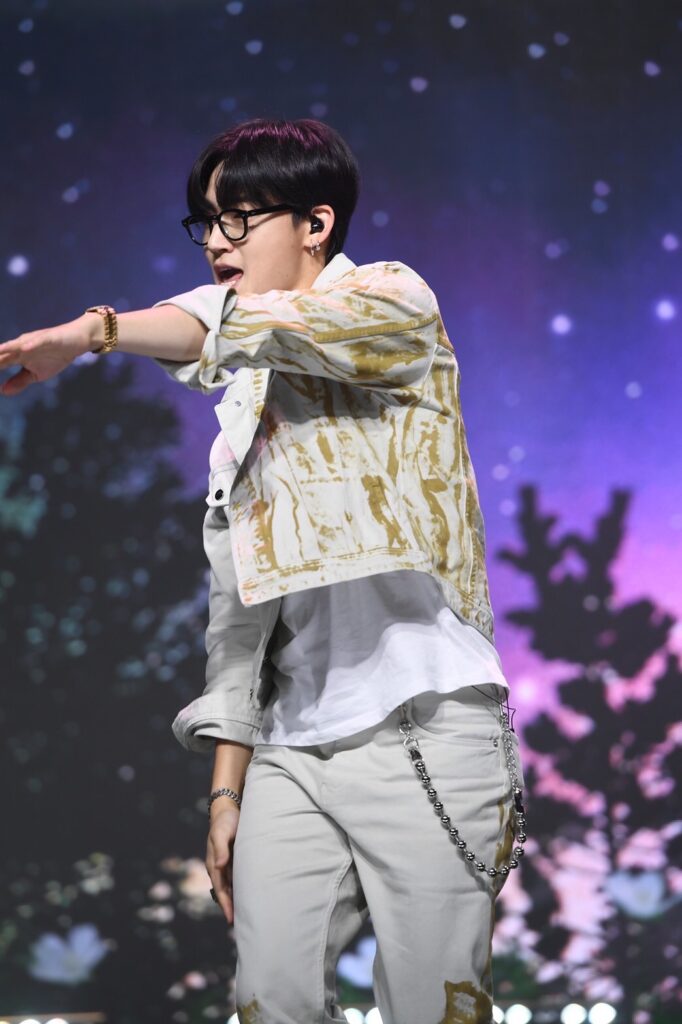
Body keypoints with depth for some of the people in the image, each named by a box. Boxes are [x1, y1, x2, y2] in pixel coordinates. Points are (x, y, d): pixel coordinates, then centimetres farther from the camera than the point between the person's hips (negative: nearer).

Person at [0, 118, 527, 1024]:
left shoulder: (392, 299, 2)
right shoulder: (245, 408, 23)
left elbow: (302, 329, -22)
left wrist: (96, 331, -33)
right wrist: (227, 786, 13)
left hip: (426, 727, -6)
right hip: (293, 750, 7)